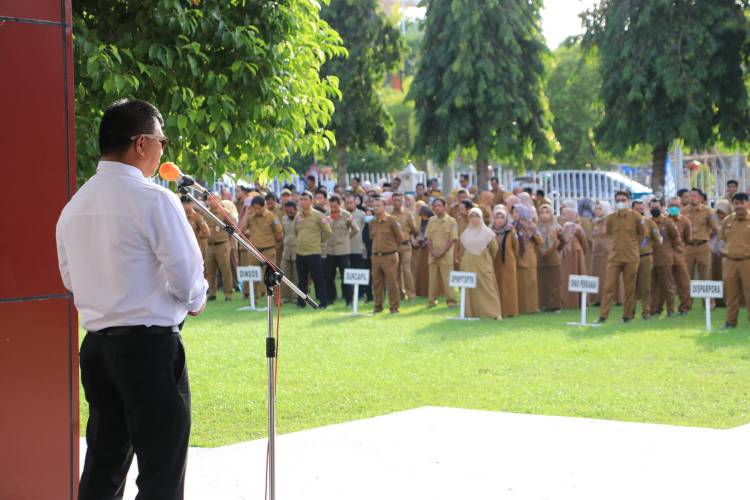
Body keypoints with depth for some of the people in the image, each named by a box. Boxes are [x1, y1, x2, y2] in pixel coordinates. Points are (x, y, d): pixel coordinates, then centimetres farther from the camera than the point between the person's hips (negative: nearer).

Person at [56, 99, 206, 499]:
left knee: (102, 466, 15)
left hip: (96, 344, 7)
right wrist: (196, 300, 8)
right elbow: (186, 275, -13)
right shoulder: (154, 200, -14)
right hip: (151, 346, -7)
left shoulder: (73, 207, 8)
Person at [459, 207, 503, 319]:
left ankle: (494, 313, -10)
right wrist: (463, 261, 16)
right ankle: (472, 312, 6)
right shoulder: (466, 233, 9)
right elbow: (462, 249, 18)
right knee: (471, 288, 1)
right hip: (469, 265, 3)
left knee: (488, 287, -8)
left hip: (484, 264, -3)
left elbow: (494, 248, 6)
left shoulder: (487, 232, -1)